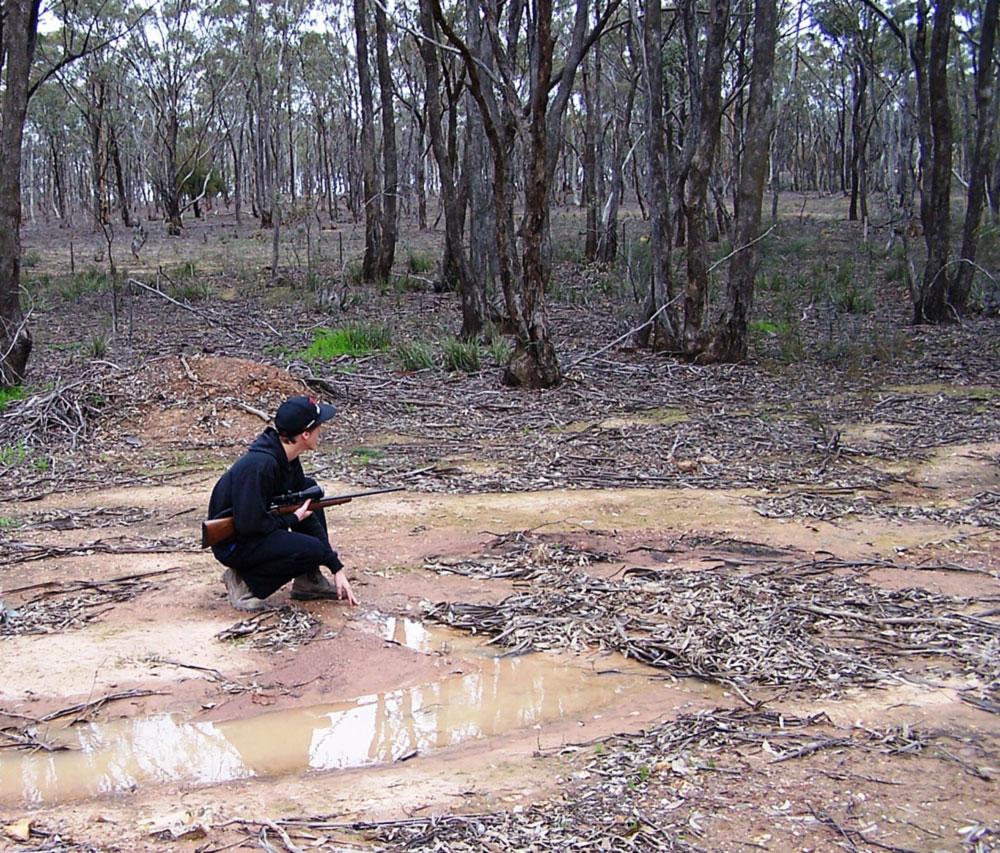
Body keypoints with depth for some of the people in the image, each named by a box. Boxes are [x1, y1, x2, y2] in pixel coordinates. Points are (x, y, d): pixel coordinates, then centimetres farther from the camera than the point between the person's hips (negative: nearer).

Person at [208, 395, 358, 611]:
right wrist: (292, 519, -12)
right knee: (312, 550, -22)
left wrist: (337, 568, 1)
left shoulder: (288, 459, -1)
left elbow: (307, 514, 3)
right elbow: (250, 525, -30)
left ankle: (309, 582, 10)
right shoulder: (260, 464, -29)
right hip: (233, 543, -9)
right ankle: (244, 580, -3)